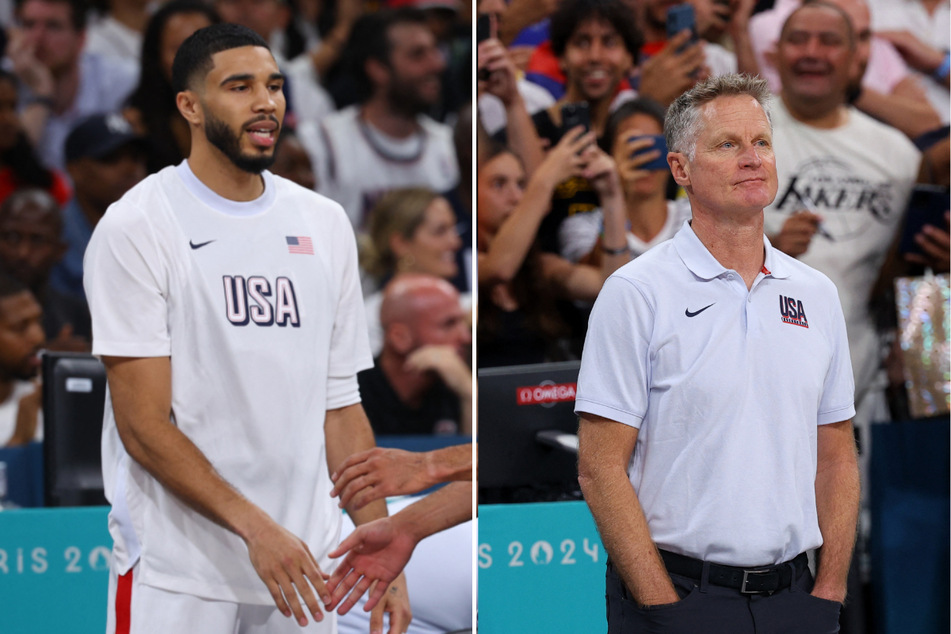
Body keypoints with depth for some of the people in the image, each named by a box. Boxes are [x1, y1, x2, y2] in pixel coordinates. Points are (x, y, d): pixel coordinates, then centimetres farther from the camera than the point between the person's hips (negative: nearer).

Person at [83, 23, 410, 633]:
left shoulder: (325, 224, 11)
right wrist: (255, 527, -21)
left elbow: (341, 409, 12)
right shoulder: (135, 228, -6)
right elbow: (144, 427, -12)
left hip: (300, 567, 5)